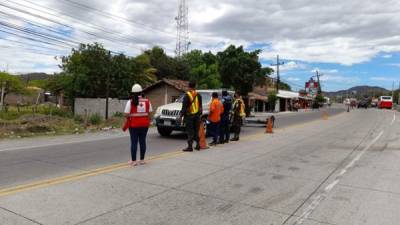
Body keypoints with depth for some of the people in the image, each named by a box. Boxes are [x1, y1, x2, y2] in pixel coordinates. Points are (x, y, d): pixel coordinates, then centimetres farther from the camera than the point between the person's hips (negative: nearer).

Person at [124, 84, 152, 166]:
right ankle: (142, 160, 17)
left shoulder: (130, 102, -9)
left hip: (134, 125, -3)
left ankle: (133, 161, 8)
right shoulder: (147, 101, 2)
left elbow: (126, 114, -11)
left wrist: (129, 117, 10)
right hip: (145, 124, 3)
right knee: (142, 141, 10)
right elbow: (149, 113, 4)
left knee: (134, 142, 3)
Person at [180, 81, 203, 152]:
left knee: (190, 132, -4)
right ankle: (197, 145, 19)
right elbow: (200, 106, 14)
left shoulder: (187, 95, -10)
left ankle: (190, 146, -6)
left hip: (189, 115, -5)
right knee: (196, 131, 14)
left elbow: (184, 107, -12)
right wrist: (200, 113, 23)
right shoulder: (198, 95, 8)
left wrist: (181, 115, -7)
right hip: (197, 115, 5)